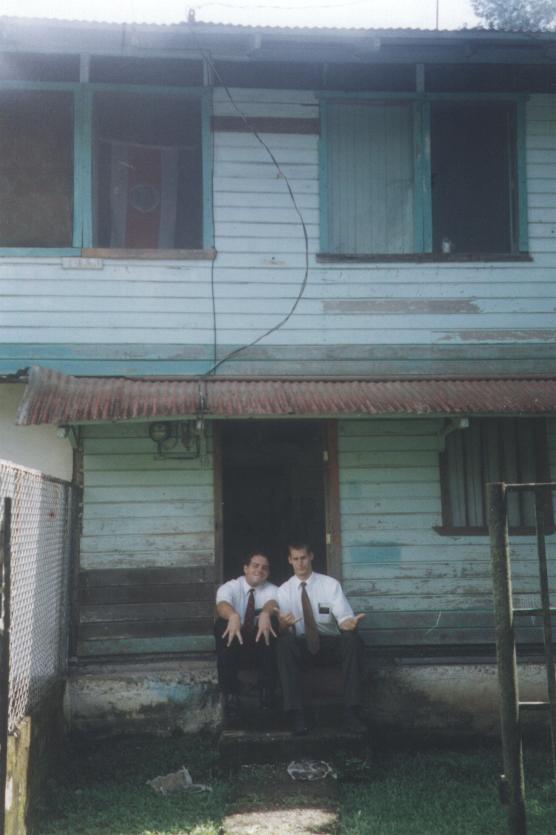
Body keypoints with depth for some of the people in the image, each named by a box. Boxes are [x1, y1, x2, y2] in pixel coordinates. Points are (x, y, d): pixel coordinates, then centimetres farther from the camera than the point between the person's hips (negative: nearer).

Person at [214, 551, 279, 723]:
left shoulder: (272, 589, 3)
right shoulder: (229, 587, -2)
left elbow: (271, 603, -23)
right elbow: (222, 604, -27)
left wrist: (265, 614, -49)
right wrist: (233, 616, -52)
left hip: (262, 643, 1)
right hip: (233, 644, 0)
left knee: (270, 618, -29)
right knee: (223, 623, -32)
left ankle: (267, 692, -27)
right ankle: (230, 695, -34)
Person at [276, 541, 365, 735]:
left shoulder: (331, 584, 1)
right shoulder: (284, 590, 3)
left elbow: (344, 617, -10)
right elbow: (282, 629, -9)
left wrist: (350, 623, -35)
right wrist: (283, 623, -35)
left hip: (330, 641, 0)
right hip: (301, 644, 0)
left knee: (352, 638, -32)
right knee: (284, 642, -34)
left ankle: (351, 711, -29)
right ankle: (296, 714, -33)